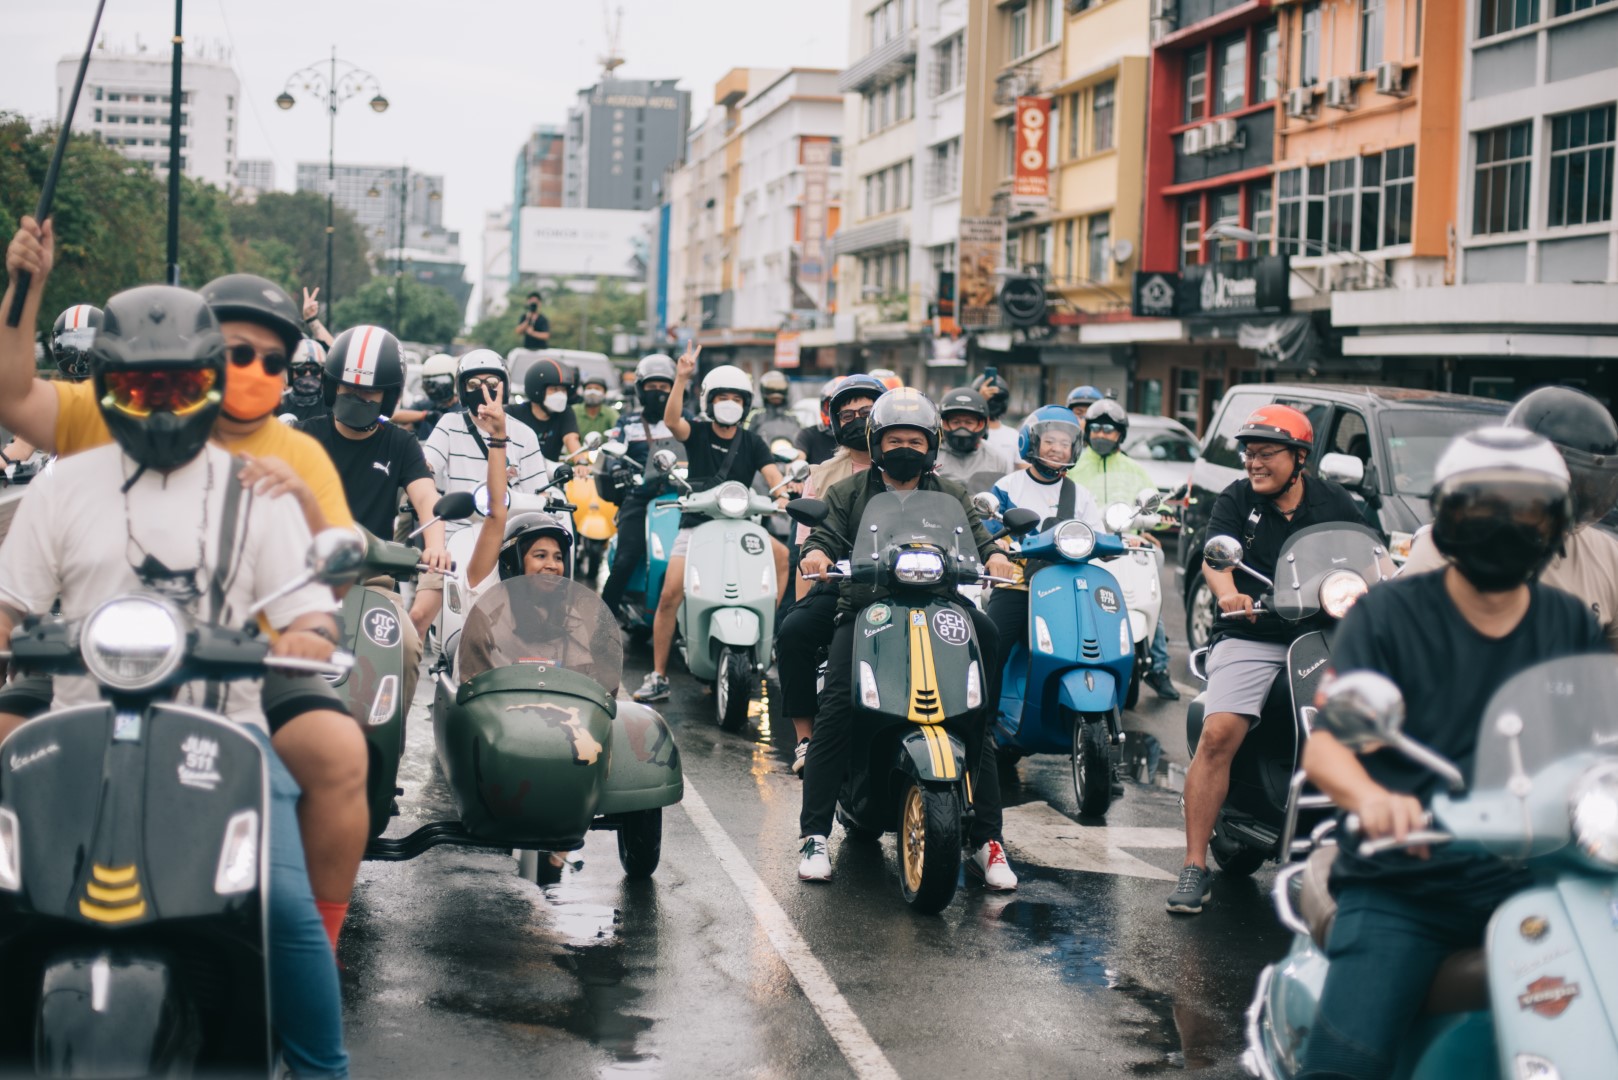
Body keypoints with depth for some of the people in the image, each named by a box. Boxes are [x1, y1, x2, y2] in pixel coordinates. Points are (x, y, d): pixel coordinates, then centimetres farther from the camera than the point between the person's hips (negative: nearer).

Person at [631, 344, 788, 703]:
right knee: (670, 595, -16)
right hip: (696, 525, -2)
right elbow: (671, 420, -17)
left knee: (783, 555, -21)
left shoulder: (752, 443, 9)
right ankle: (658, 676, -9)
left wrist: (782, 496, -25)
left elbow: (773, 475, -3)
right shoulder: (697, 433, 3)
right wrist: (681, 378, -27)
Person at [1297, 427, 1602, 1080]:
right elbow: (1323, 744, -8)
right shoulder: (1390, 612, 1)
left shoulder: (1574, 627, 13)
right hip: (1401, 888, -3)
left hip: (1529, 880, 3)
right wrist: (1370, 797, -31)